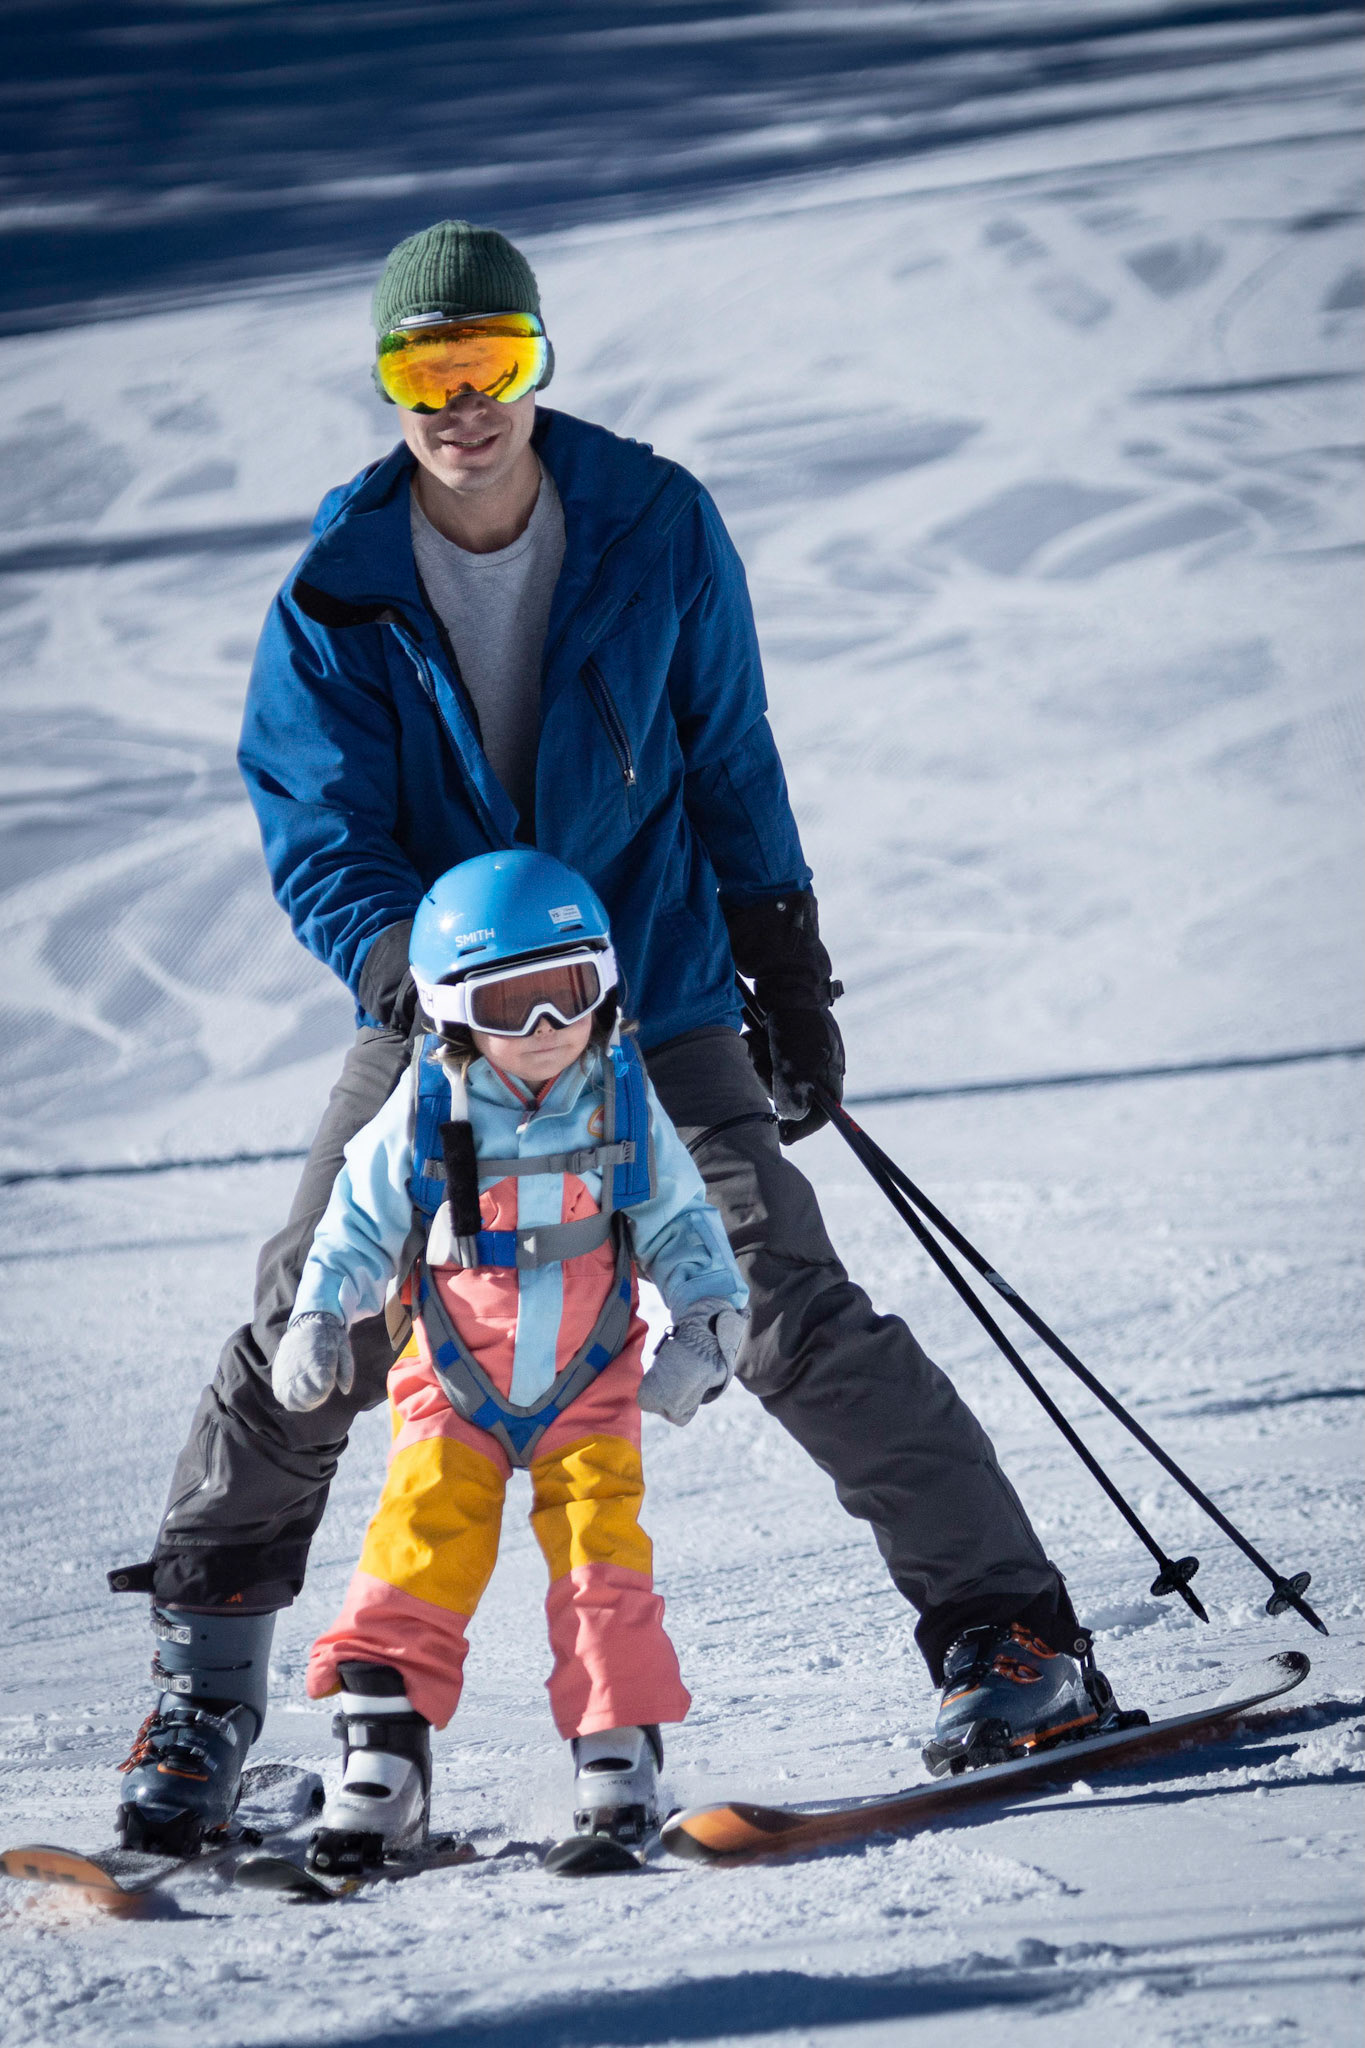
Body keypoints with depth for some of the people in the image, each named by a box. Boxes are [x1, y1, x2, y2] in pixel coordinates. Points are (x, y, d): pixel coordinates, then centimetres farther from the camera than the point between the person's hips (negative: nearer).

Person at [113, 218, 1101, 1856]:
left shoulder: (656, 527, -8)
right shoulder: (338, 595, -10)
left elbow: (729, 762, 6)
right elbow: (318, 840, -14)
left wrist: (788, 972, 7)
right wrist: (419, 974, -34)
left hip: (656, 1000, -1)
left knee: (789, 1316, -13)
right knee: (311, 1333, -7)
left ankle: (1010, 1634, -7)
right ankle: (205, 1674, 12)